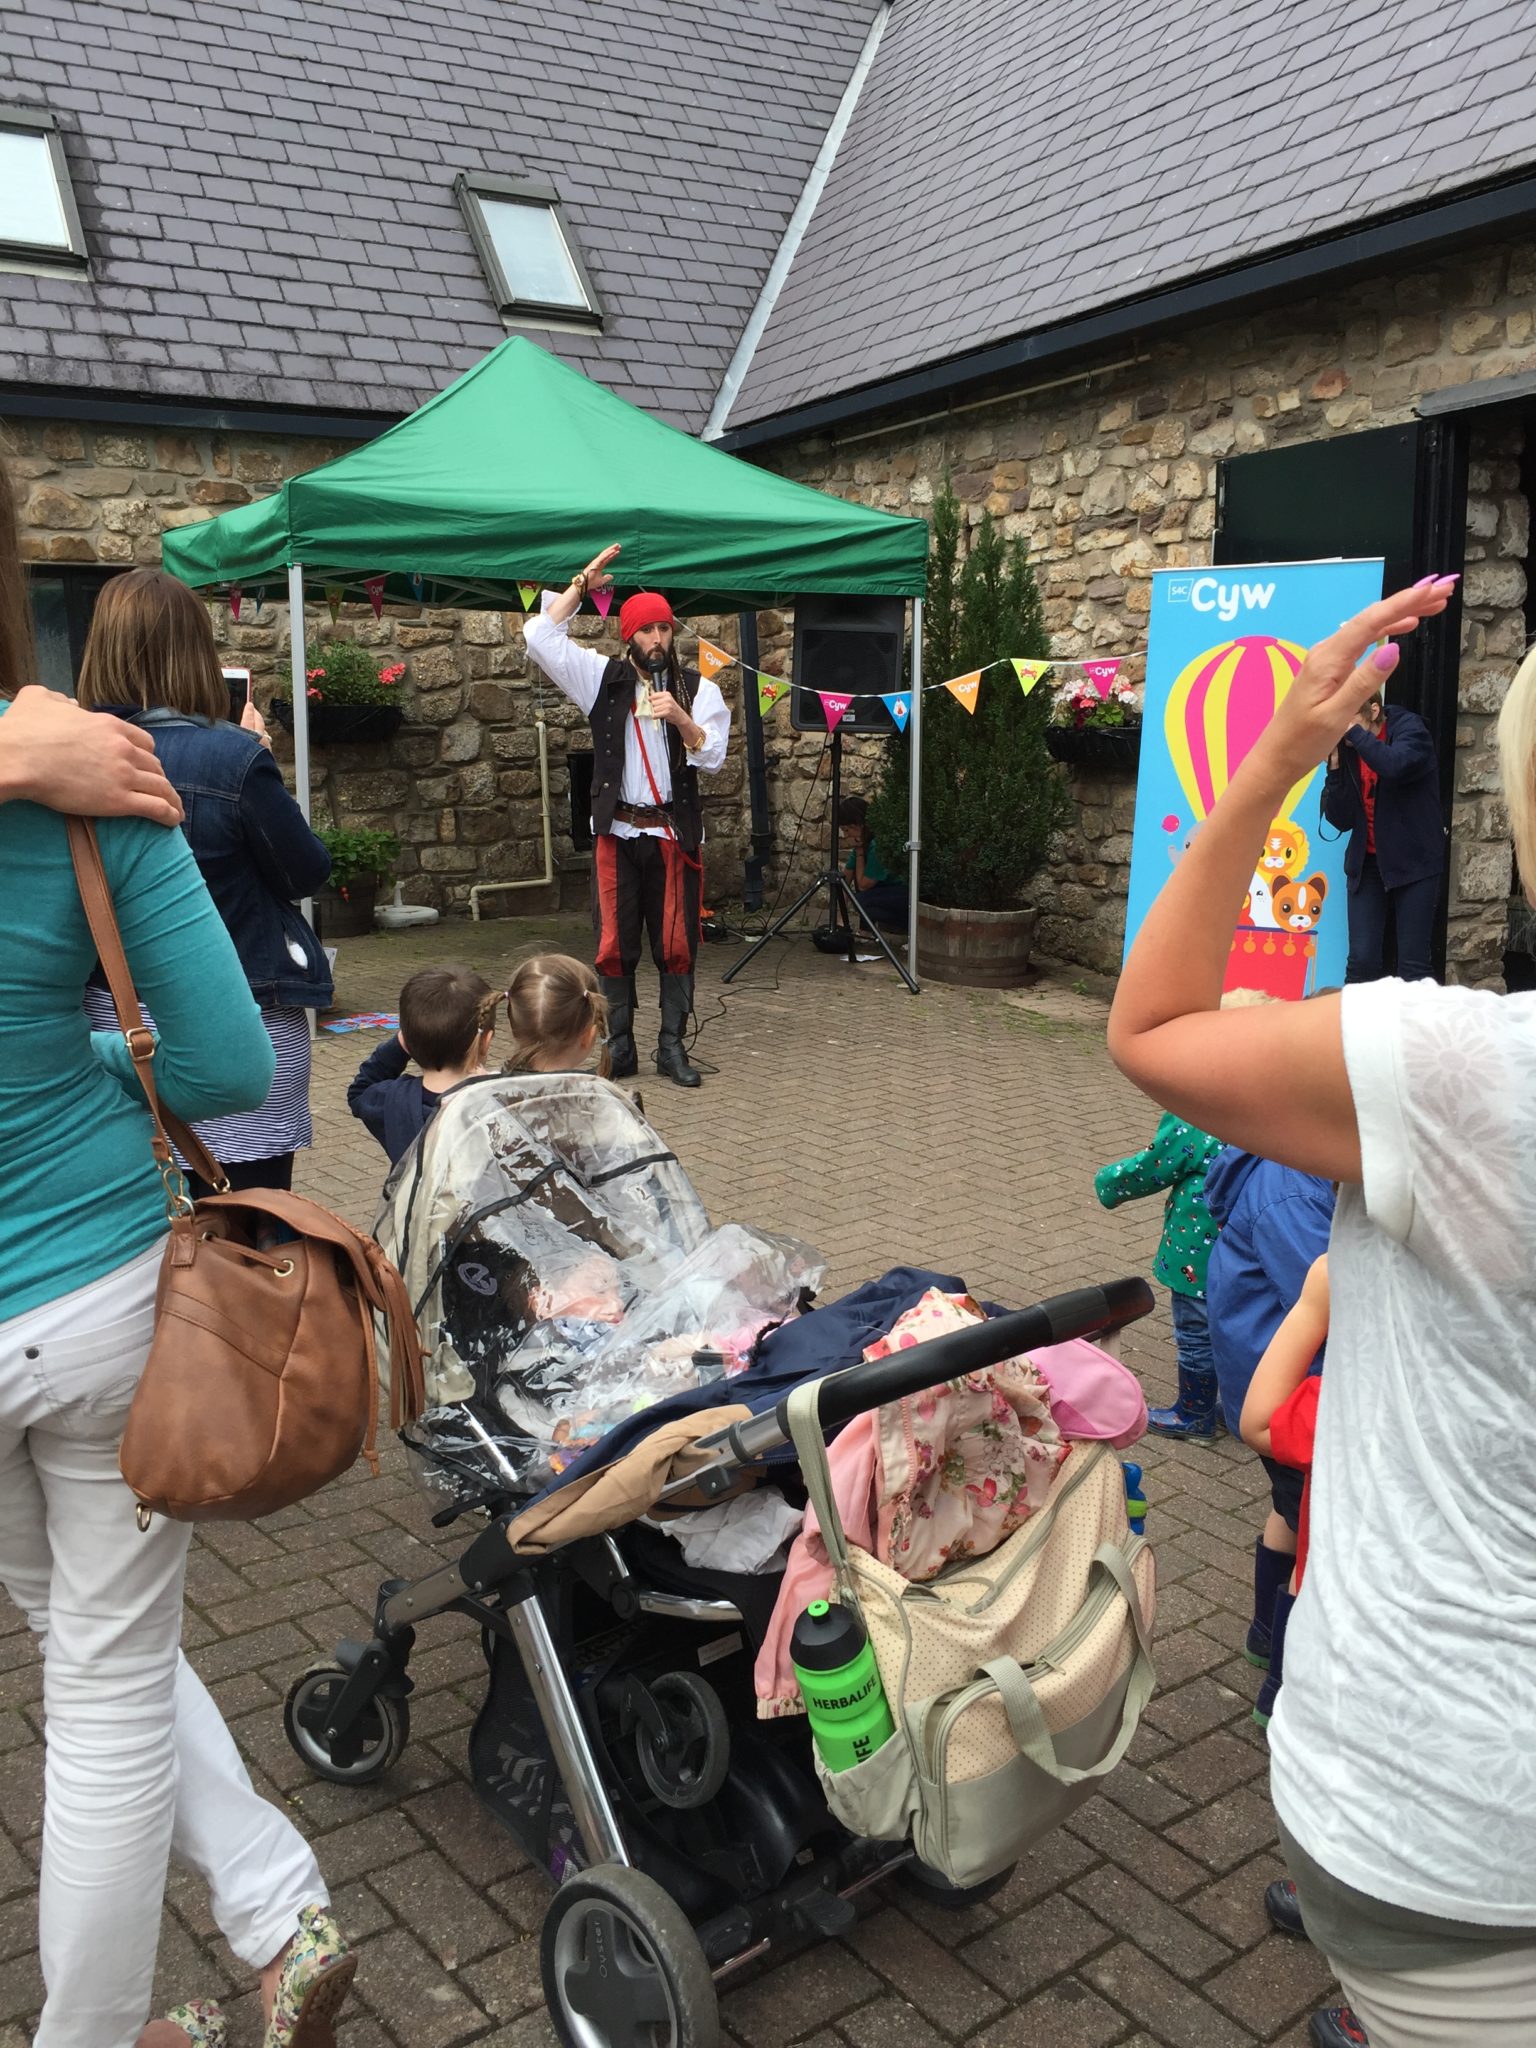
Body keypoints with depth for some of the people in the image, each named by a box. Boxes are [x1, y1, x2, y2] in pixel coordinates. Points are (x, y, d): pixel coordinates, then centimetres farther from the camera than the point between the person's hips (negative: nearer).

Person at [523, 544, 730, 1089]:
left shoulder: (699, 689, 5)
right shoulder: (603, 678, 6)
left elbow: (712, 756, -5)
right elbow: (541, 637, 0)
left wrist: (682, 720, -22)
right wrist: (581, 584, 0)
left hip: (675, 833, 0)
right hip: (618, 832, 1)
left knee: (677, 943, 1)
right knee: (615, 943, 2)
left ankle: (672, 1047, 10)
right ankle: (619, 1048, 11)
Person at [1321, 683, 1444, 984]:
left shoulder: (1409, 728, -10)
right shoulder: (1346, 746, -1)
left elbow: (1396, 766, -35)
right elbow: (1341, 819, -4)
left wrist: (1355, 731, -25)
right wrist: (1334, 764, -13)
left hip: (1414, 861, -3)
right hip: (1368, 863, 3)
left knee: (1413, 964, -4)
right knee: (1362, 961, -3)